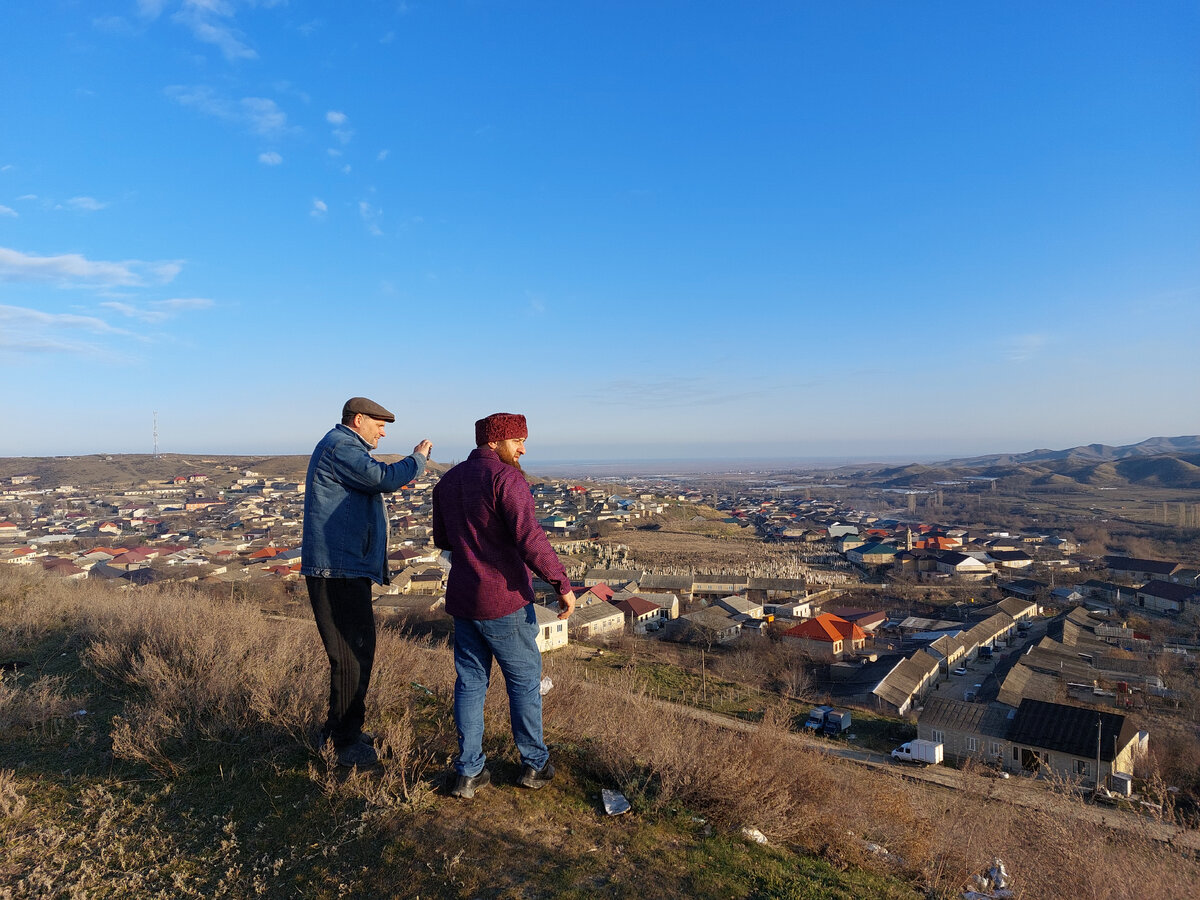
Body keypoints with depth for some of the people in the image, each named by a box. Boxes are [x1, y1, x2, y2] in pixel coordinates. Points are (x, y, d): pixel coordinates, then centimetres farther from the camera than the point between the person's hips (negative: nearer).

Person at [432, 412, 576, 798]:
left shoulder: (447, 481, 9)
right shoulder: (506, 478, -16)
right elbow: (530, 539, -25)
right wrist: (563, 584, -19)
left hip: (463, 599, 7)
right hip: (503, 601, -7)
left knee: (470, 683, 14)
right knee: (524, 681, 10)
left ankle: (469, 774, 19)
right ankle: (534, 765, 24)